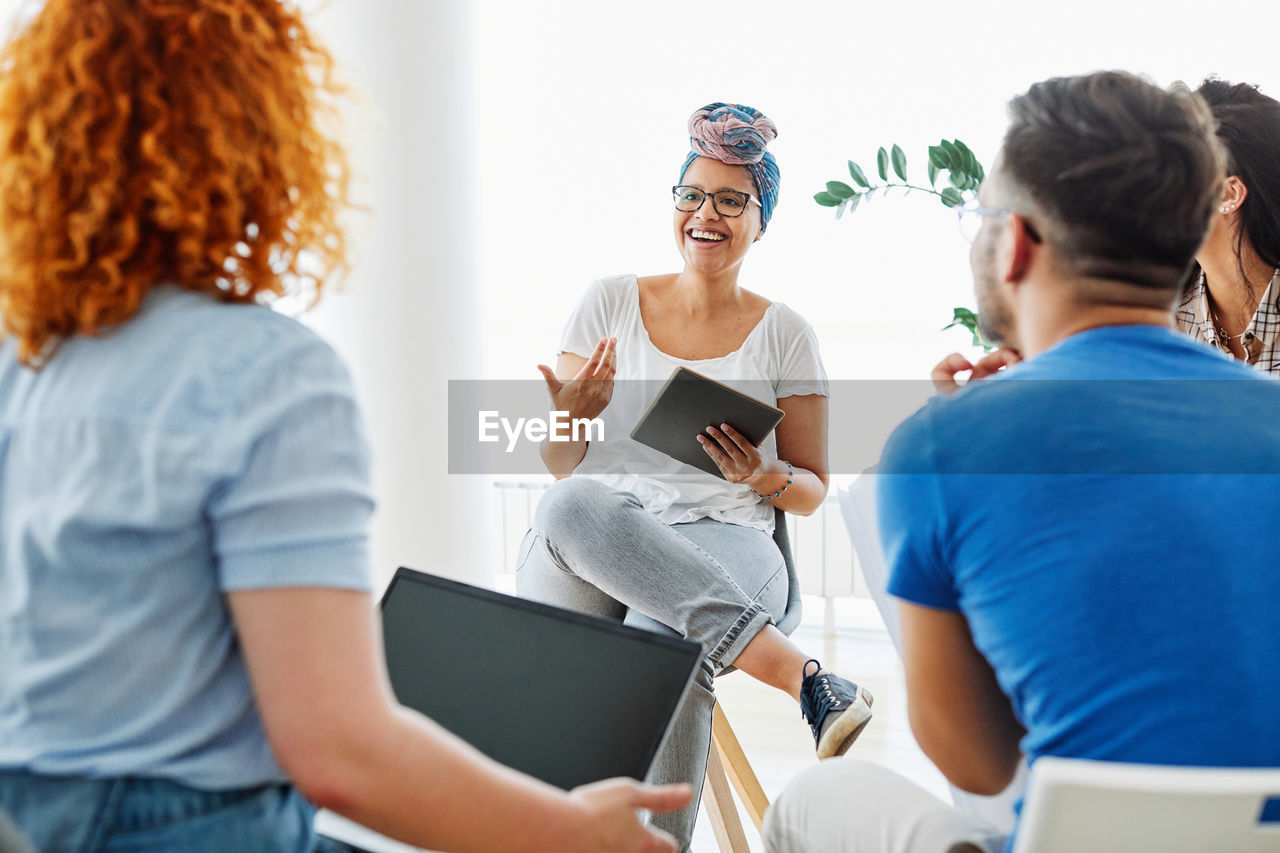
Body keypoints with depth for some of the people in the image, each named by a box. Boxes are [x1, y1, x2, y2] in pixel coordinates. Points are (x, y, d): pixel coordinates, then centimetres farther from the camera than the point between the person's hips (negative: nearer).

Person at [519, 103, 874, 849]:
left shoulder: (784, 333, 9)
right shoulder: (611, 303, 12)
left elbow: (812, 492, 13)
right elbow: (559, 464, 13)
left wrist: (763, 476, -11)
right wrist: (573, 417, -11)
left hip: (725, 540, -2)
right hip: (594, 538, 2)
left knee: (662, 645, -39)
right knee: (570, 508, -38)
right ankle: (804, 674, -39)